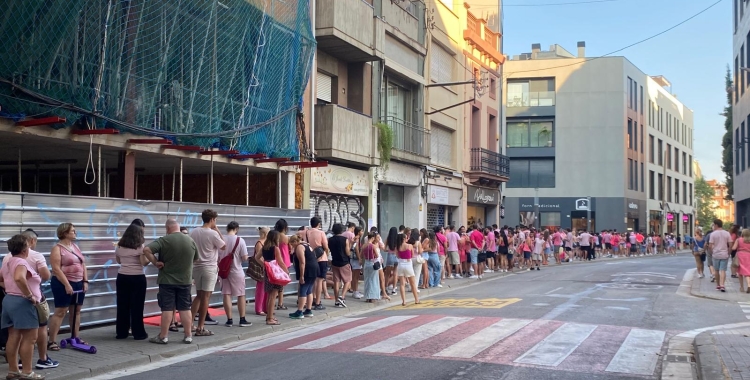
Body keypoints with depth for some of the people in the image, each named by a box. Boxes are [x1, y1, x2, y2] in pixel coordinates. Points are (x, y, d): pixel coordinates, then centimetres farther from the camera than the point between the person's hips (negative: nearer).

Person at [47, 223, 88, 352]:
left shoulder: (75, 246, 13)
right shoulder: (57, 248, -9)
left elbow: (83, 264, 14)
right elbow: (56, 269, -16)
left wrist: (85, 281, 5)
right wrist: (67, 284, -21)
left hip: (78, 283, 7)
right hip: (63, 284, -7)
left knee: (76, 310, 11)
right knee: (60, 312, -8)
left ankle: (76, 337, 21)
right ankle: (52, 341, -5)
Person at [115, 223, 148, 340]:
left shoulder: (119, 246, 5)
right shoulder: (140, 247, -11)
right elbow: (144, 262, -14)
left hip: (122, 277, 5)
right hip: (137, 278, -5)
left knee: (122, 305, 10)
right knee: (137, 306, 1)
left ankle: (121, 332, 15)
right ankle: (138, 333, 5)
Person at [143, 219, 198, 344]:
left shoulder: (164, 240, -12)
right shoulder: (190, 240, 1)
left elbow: (146, 250, -22)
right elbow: (196, 258, 13)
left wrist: (155, 262, -13)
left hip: (167, 280, -3)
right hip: (185, 280, 3)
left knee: (167, 309, 2)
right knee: (185, 308, 9)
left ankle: (163, 336, 7)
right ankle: (188, 336, 11)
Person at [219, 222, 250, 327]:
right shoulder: (240, 240, -12)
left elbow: (217, 257, 1)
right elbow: (245, 258, -13)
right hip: (237, 271, -2)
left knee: (226, 295, 7)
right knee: (241, 295, 8)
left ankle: (229, 320, 8)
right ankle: (242, 320, 11)